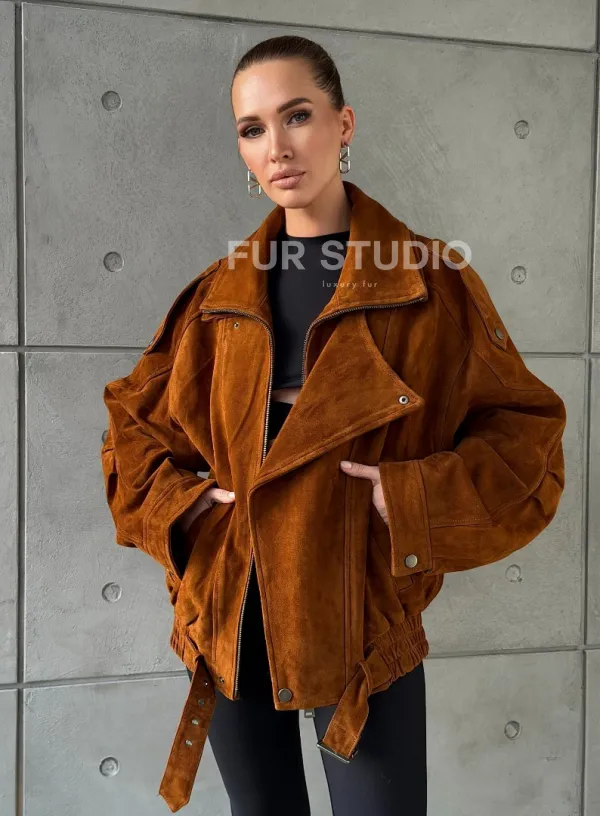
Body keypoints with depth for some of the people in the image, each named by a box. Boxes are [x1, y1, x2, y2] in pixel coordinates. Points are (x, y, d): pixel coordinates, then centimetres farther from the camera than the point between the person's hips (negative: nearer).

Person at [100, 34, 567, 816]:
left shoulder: (432, 282, -6)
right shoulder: (221, 292, 4)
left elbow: (524, 435, -3)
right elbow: (133, 422, 14)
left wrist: (418, 504, -19)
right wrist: (179, 509, -4)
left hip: (362, 626, -3)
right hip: (228, 621, 4)